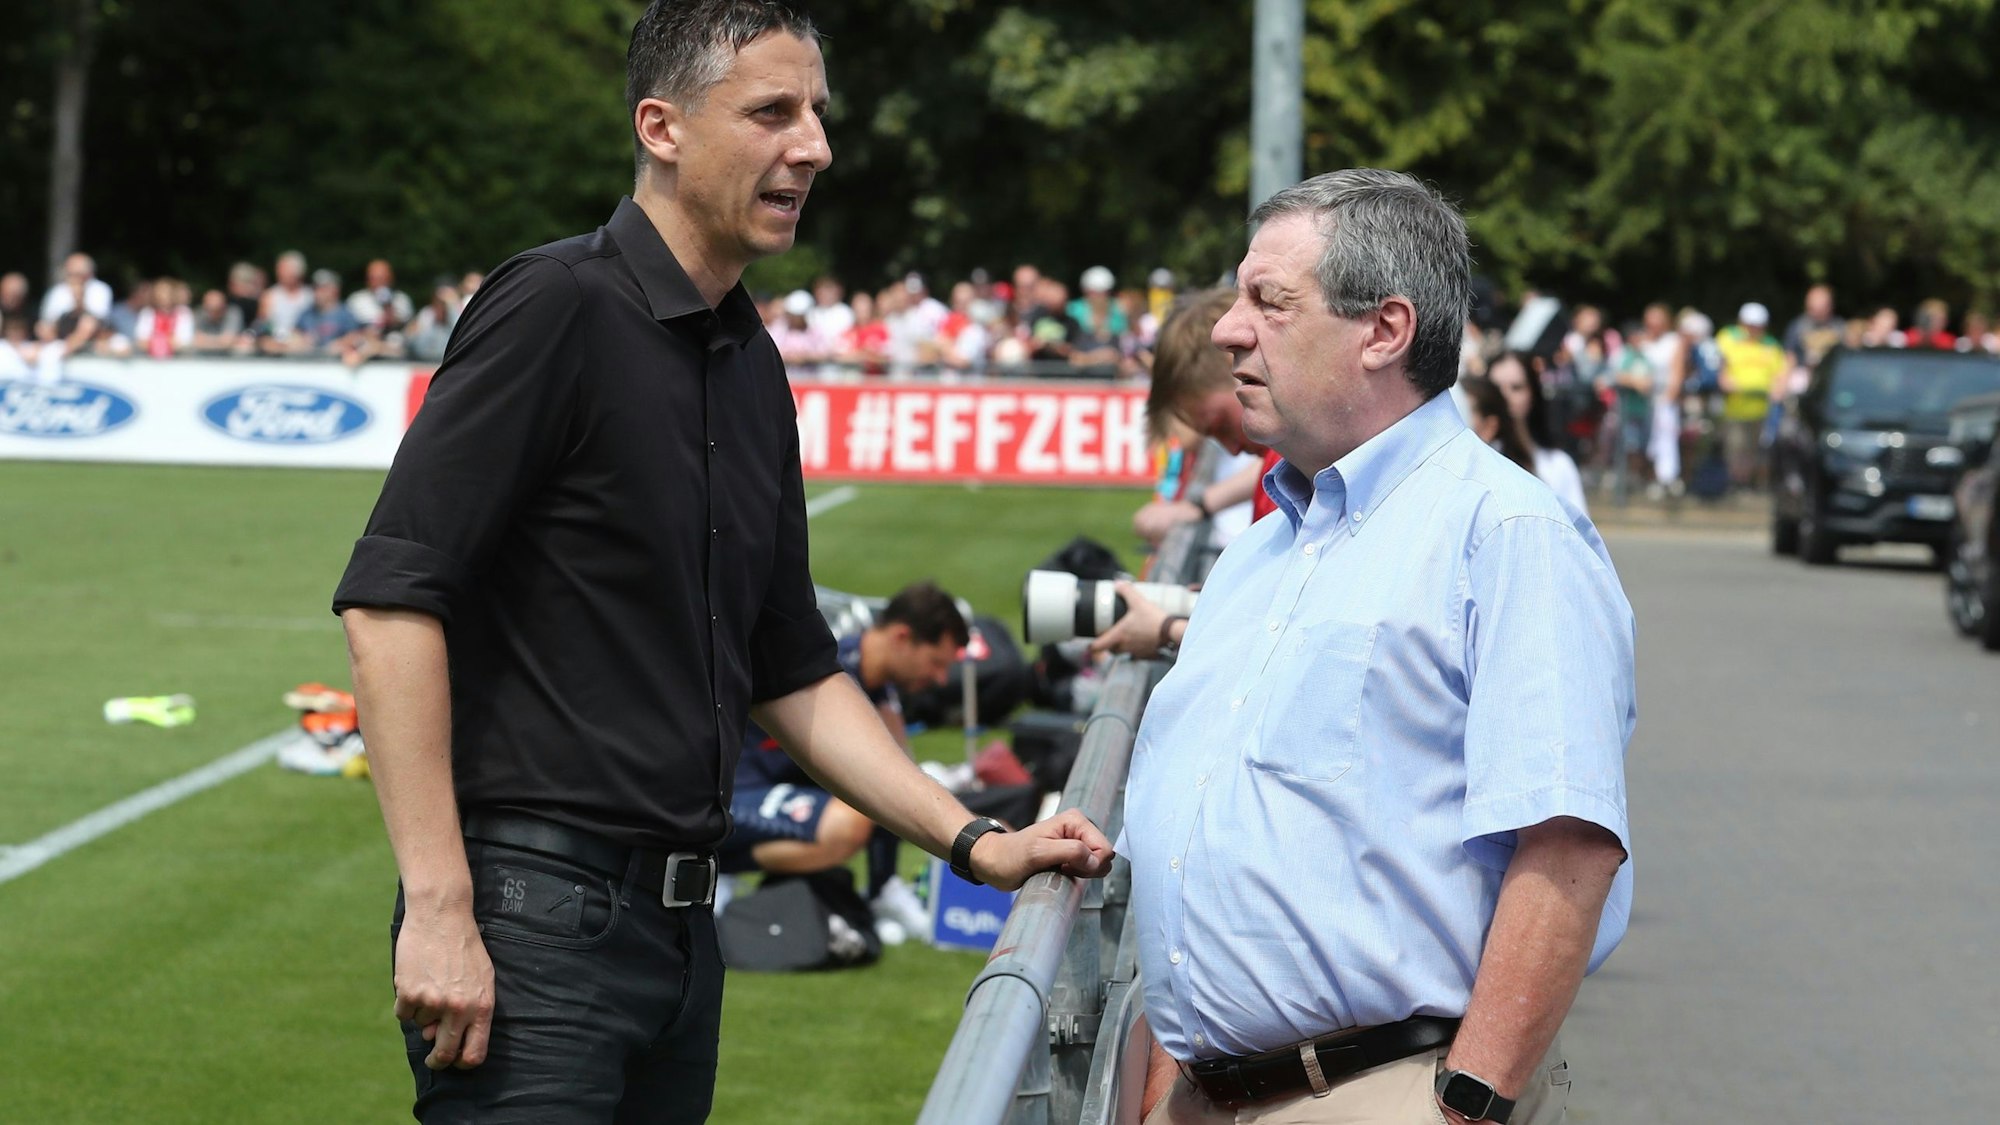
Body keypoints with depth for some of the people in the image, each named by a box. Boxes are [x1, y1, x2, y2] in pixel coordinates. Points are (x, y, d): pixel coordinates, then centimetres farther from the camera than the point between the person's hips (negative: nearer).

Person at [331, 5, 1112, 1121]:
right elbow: (390, 599, -18)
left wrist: (974, 841, 14)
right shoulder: (559, 307, -11)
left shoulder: (754, 365, 15)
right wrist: (439, 906, -22)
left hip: (681, 931, 8)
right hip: (535, 919, -8)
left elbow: (793, 671, 23)